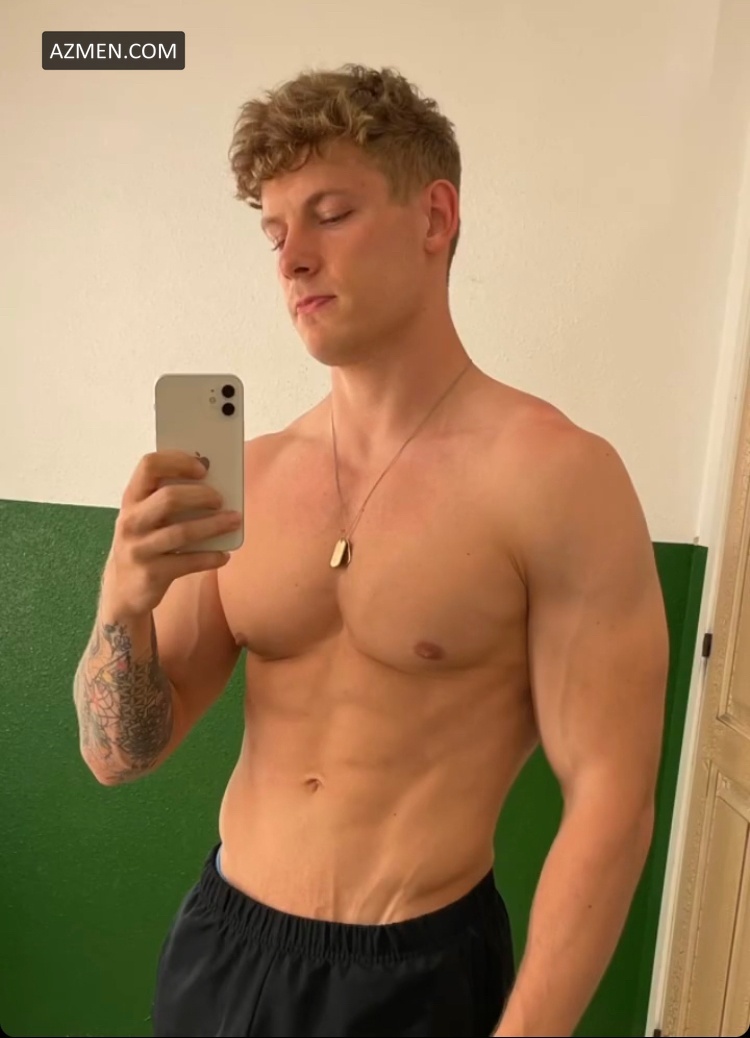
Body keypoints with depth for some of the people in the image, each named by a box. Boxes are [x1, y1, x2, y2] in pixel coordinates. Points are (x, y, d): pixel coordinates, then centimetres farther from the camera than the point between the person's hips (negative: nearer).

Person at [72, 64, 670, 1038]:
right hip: (220, 941, 5)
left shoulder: (554, 475, -18)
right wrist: (125, 604, -20)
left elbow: (609, 800, -14)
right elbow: (122, 755, -1)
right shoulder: (251, 474, -4)